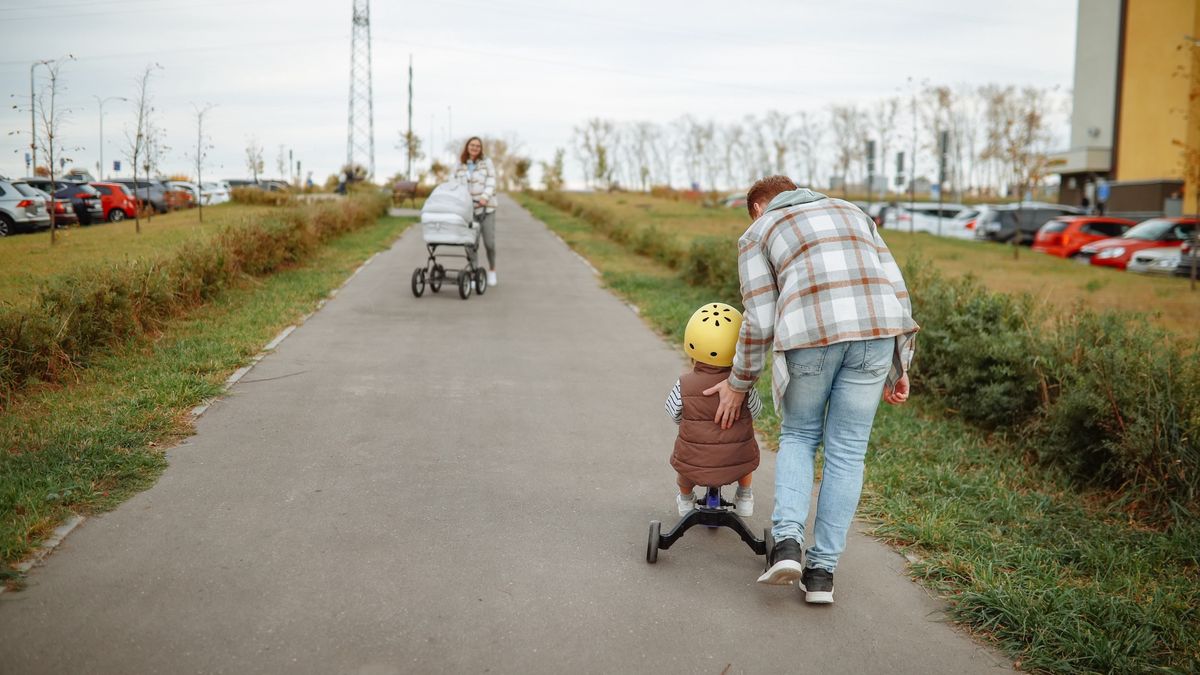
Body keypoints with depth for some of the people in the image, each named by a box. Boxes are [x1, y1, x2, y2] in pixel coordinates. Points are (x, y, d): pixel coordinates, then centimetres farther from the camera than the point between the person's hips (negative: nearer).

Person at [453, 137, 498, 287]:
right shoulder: (460, 165, 6)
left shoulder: (486, 162, 1)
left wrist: (485, 197, -21)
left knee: (489, 242, -3)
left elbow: (491, 182, -6)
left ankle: (492, 269, 22)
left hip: (486, 208, -1)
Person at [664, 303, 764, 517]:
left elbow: (673, 413, 2)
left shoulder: (684, 385, -16)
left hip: (694, 467, 0)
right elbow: (755, 411, 4)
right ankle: (744, 497, 38)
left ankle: (685, 500, 45)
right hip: (738, 465, 1)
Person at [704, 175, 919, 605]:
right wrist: (899, 368, 21)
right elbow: (895, 290, 19)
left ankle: (787, 542, 2)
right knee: (846, 451, 12)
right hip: (876, 327, 3)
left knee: (798, 436, 20)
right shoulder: (852, 214, 28)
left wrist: (738, 384, 20)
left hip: (810, 331, -2)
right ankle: (822, 571, 13)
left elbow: (760, 322, 8)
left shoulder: (756, 235, 17)